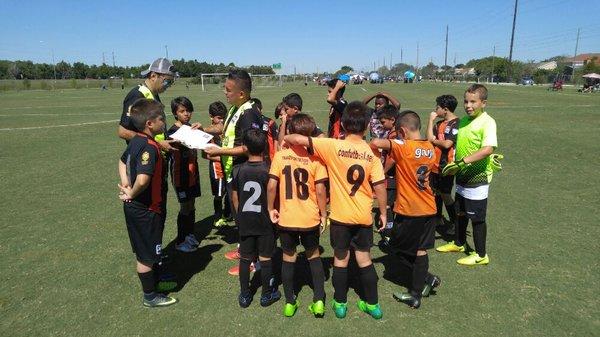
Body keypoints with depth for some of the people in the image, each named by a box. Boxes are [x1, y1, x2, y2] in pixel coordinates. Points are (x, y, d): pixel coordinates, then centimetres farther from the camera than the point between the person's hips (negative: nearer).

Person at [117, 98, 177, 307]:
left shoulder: (136, 140, 3)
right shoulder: (150, 147, -27)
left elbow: (122, 161, 19)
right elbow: (143, 179, -40)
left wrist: (125, 186, 9)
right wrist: (131, 194, -22)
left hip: (136, 207, 9)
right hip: (146, 210, -9)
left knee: (146, 250, 25)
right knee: (146, 254, 8)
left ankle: (154, 282, 44)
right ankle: (150, 296, 25)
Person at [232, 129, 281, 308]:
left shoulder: (238, 170, -6)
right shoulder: (269, 170, -14)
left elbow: (234, 198, 2)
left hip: (245, 222, 2)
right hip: (265, 221, -2)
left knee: (245, 258, 13)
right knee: (265, 258, 9)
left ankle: (244, 295, 24)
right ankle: (267, 294, 22)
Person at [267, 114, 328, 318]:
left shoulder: (280, 156, -7)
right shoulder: (315, 158, -9)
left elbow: (271, 186, -12)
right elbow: (320, 190, -10)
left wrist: (271, 209, 2)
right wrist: (324, 214, 2)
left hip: (286, 218, 0)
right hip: (310, 218, 0)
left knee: (288, 258, 17)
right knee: (314, 256, 20)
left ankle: (290, 303, 25)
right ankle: (319, 300, 20)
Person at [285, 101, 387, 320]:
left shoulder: (333, 146, -14)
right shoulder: (371, 152, -7)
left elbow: (299, 140, -18)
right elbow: (379, 186, -6)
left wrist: (285, 138, 3)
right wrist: (383, 212, 6)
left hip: (340, 216, -2)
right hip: (363, 216, 2)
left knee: (341, 259, 14)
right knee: (364, 258, 16)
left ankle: (340, 303, 27)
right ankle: (372, 304, 26)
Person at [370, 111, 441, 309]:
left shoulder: (404, 147, -18)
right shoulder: (430, 149, 4)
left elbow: (376, 143, -35)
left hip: (408, 210, -7)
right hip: (429, 208, 7)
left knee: (397, 248, 13)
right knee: (421, 250, 13)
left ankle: (427, 278, 18)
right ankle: (416, 294, 21)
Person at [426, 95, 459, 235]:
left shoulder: (456, 124, -14)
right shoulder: (439, 123, 8)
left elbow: (447, 144, -22)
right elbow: (429, 138, -3)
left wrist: (434, 140, -5)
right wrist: (430, 120, -5)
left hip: (446, 166, -7)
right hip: (435, 165, 8)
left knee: (445, 195, 0)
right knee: (436, 192, 17)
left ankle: (454, 222, 14)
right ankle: (438, 217, 33)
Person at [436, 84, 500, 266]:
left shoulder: (487, 122, -17)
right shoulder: (463, 120, 6)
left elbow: (488, 149, -32)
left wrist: (463, 161, -36)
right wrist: (455, 166, 11)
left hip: (477, 178, -7)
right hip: (462, 176, 7)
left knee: (477, 218, 5)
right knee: (460, 212, 21)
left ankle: (481, 255, 21)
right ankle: (458, 243, 40)